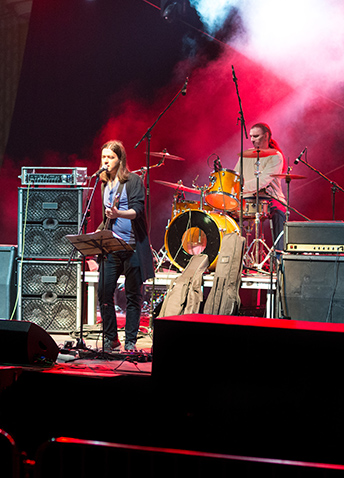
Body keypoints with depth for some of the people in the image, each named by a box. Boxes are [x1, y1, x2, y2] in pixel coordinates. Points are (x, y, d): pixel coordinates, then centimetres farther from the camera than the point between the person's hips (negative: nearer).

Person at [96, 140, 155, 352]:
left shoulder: (133, 180, -4)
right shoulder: (105, 184, 15)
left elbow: (137, 210, -17)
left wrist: (118, 213, -33)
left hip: (133, 246, -5)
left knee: (133, 295, 1)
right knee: (104, 292, -1)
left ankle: (130, 342, 9)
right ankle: (111, 339, 12)